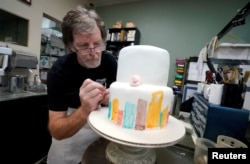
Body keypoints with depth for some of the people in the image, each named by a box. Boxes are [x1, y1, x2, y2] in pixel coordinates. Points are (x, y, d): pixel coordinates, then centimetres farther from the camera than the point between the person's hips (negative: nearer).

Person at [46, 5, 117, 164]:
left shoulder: (110, 61, -16)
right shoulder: (59, 70, -25)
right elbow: (56, 131, -26)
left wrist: (112, 99, -34)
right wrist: (85, 111, -45)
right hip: (69, 120, -1)